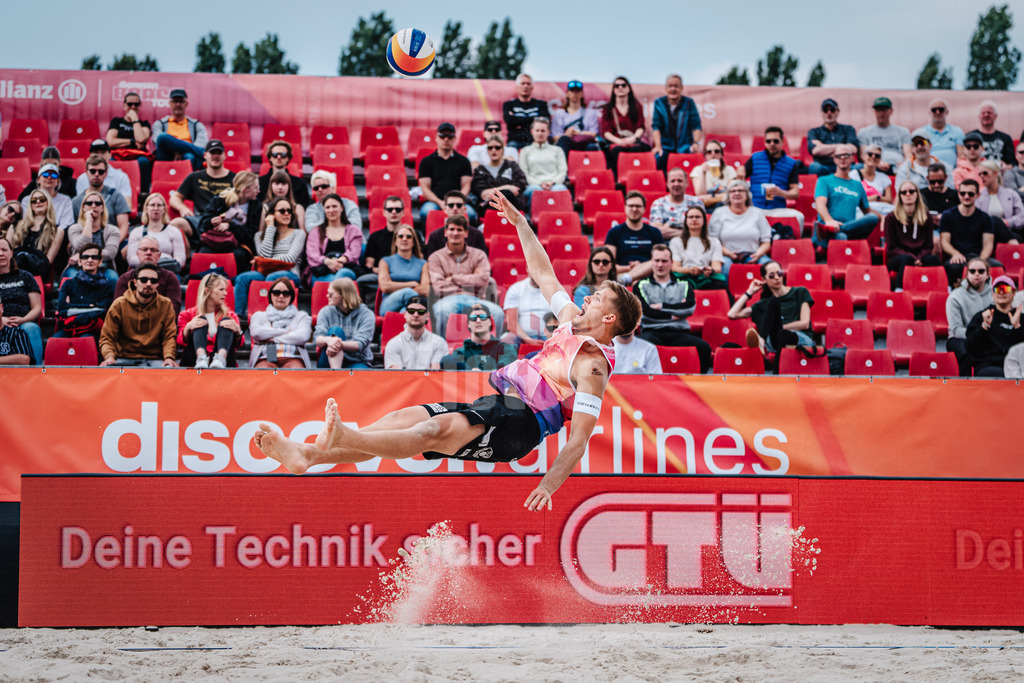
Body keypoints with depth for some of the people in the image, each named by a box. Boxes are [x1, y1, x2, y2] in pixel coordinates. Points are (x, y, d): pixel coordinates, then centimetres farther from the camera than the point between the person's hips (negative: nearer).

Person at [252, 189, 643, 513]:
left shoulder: (592, 367, -12)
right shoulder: (572, 321, 14)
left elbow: (578, 439, -21)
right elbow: (542, 273, 28)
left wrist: (548, 486, -30)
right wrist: (520, 224, 27)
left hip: (518, 425, -9)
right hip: (497, 404, 9)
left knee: (440, 429, -33)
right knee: (406, 418, -7)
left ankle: (341, 438, -52)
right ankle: (306, 455, -18)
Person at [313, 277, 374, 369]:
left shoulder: (366, 314, -2)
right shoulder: (326, 312, 7)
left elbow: (360, 344, -15)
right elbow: (317, 339, -9)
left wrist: (340, 344, -37)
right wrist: (328, 340, -35)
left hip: (356, 362, -2)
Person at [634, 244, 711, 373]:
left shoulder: (683, 284, 20)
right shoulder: (641, 285, 15)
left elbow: (690, 308, 1)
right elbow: (647, 312, -2)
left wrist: (661, 306, 1)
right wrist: (674, 315, 1)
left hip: (679, 332, 2)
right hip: (652, 332, -2)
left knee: (704, 347, -30)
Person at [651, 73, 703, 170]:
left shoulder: (689, 103, 6)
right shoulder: (659, 103, 6)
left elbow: (696, 126, 0)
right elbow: (656, 126, -2)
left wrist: (696, 143, -17)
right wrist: (658, 146, -16)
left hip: (685, 147, 0)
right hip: (665, 146, 0)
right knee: (658, 158, -33)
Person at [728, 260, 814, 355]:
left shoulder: (800, 293, 19)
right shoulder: (764, 303, 24)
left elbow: (804, 324, 6)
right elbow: (732, 315, 16)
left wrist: (778, 328, 0)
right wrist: (749, 292, 20)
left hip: (801, 338, -1)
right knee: (773, 302, -27)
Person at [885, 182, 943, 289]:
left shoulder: (926, 218, 14)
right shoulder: (891, 218, 6)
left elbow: (928, 245, 10)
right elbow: (891, 248, 0)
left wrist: (920, 258, -13)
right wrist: (912, 258, -16)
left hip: (920, 257, 2)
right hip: (897, 259, -2)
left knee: (933, 259, -31)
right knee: (907, 259, -38)